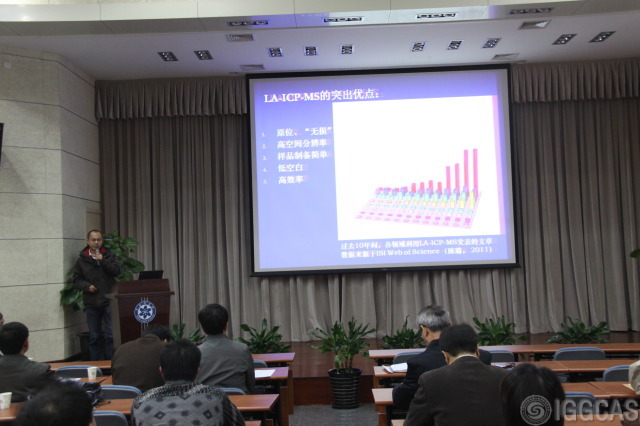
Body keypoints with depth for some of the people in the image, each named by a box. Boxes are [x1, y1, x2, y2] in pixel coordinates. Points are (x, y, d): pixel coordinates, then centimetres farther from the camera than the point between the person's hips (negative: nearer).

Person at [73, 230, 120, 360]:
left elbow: (116, 271, -6)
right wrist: (87, 286, -8)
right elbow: (76, 280, 9)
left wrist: (102, 261, -14)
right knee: (94, 337, 9)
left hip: (108, 300, -2)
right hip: (91, 302, 2)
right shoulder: (82, 259, 8)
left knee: (111, 335, -5)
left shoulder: (109, 255, 7)